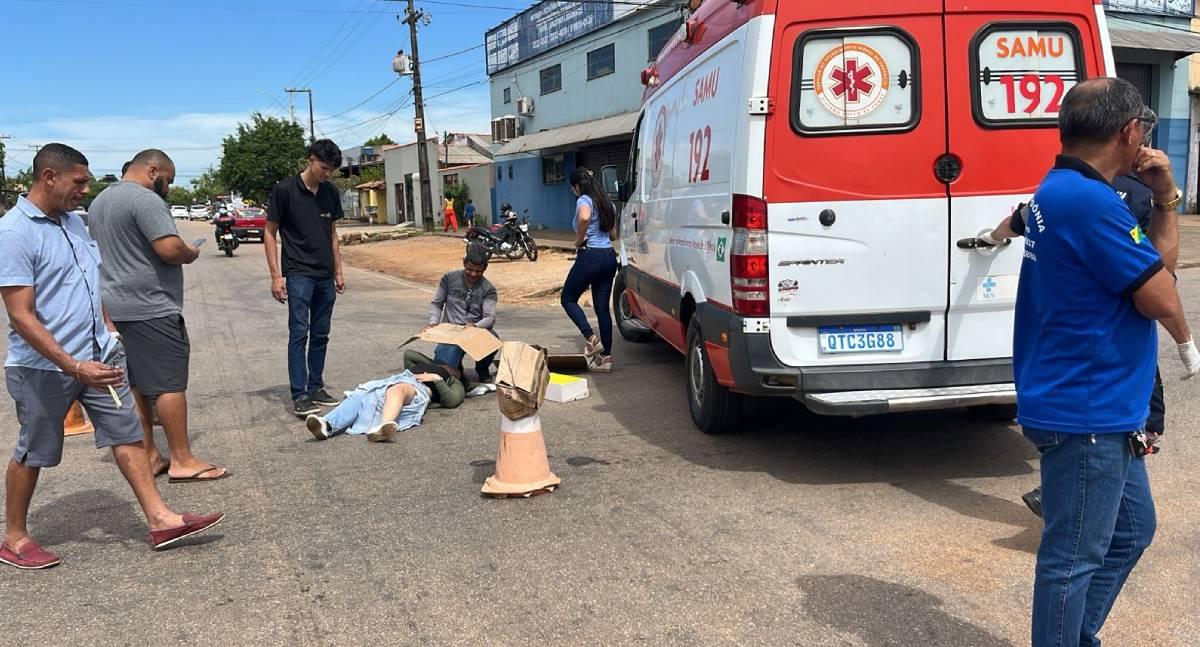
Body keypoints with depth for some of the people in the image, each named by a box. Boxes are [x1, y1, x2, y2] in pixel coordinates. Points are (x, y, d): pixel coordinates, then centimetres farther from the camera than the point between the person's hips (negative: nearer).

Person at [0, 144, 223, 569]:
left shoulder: (72, 220, 8)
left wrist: (106, 327, 14)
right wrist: (74, 367, -27)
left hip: (97, 356, 7)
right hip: (45, 367, -7)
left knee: (127, 434, 6)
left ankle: (160, 520, 12)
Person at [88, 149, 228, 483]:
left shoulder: (100, 201, 17)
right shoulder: (145, 200, -15)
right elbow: (171, 249, -23)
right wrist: (191, 253, -4)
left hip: (115, 307, 10)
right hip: (150, 309, -10)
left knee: (136, 384, 13)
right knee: (169, 383, -5)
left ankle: (147, 456, 18)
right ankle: (182, 460, -2)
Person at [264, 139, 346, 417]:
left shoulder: (330, 192, 8)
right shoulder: (285, 189, -8)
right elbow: (270, 232, -5)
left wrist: (338, 272, 13)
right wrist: (276, 275, -10)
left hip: (325, 276, 6)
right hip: (299, 275, -6)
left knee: (320, 335, 9)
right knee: (299, 334, -8)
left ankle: (316, 388, 19)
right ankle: (299, 396, -4)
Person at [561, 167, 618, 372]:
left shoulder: (584, 200, -7)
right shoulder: (606, 203, 17)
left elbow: (584, 217, -31)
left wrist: (579, 241, -17)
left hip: (590, 255, -7)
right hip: (609, 256, 8)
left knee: (568, 299, 8)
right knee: (602, 307, 8)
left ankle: (591, 338, -8)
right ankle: (606, 357, 7)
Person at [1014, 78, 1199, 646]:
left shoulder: (1063, 190, 12)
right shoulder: (1088, 199, -22)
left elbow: (1150, 265, 20)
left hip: (1099, 408, 11)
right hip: (1084, 412, -11)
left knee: (1131, 532, 23)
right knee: (1074, 556, 2)